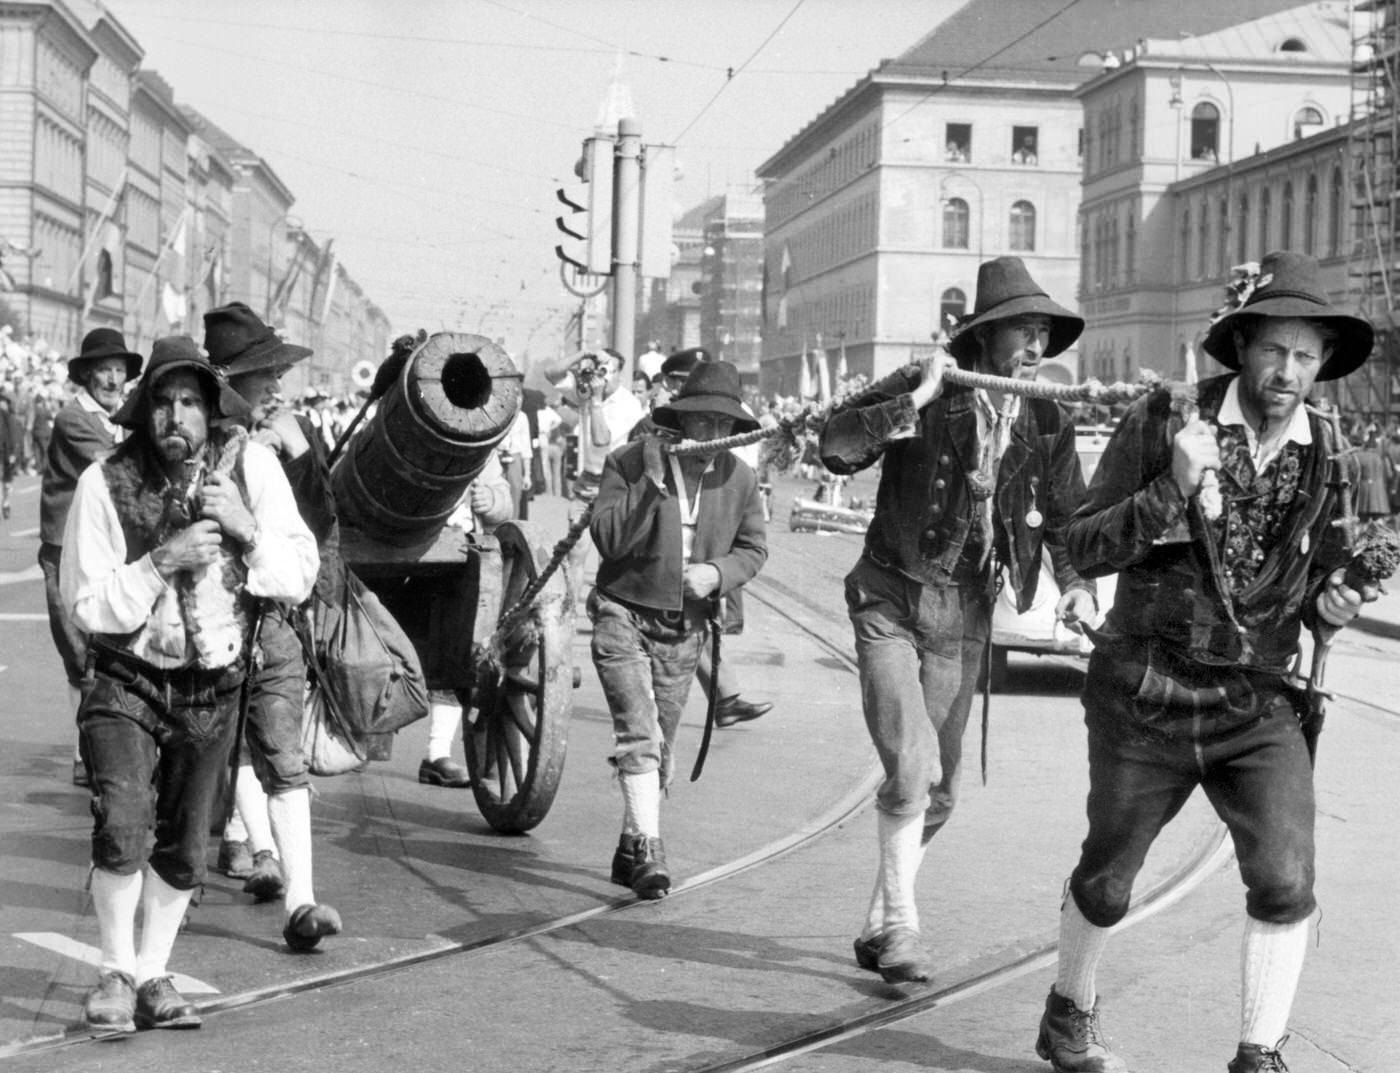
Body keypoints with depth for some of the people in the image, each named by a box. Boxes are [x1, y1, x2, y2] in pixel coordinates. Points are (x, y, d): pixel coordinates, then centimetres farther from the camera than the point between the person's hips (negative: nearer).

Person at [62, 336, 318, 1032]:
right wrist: (164, 560, -25)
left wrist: (246, 527, -24)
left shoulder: (250, 466, -7)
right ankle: (116, 974, -3)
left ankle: (153, 976, 29)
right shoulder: (106, 483, -14)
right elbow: (87, 606, -14)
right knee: (123, 826, -21)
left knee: (182, 848, 11)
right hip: (127, 682, -3)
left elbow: (299, 580, -8)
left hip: (213, 689, 3)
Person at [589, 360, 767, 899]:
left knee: (660, 746, 10)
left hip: (683, 629, 4)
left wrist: (718, 572, -9)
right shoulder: (630, 462, -9)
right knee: (638, 733, -18)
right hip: (624, 615, -4)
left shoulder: (740, 479, 1)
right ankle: (649, 849, -20)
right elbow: (608, 538, -16)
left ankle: (630, 848, 25)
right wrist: (652, 484, -26)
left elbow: (753, 547, 11)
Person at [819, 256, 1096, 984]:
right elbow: (836, 446, -21)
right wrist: (913, 402, -30)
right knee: (911, 769, -17)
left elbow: (1065, 515, 8)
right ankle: (899, 923, -2)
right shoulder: (924, 391, -11)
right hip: (892, 601, -4)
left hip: (965, 613, 4)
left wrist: (1076, 583, -9)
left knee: (939, 789, 8)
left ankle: (878, 926, 24)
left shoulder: (1046, 424, 1)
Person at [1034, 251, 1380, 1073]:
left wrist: (1328, 602, -11)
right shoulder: (1162, 422, -10)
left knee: (1286, 879, -16)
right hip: (1146, 697, -2)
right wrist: (1172, 490, -26)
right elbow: (1085, 547, -11)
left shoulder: (1324, 455, 0)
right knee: (1108, 881, 14)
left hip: (1258, 705, 2)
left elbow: (1315, 577, 13)